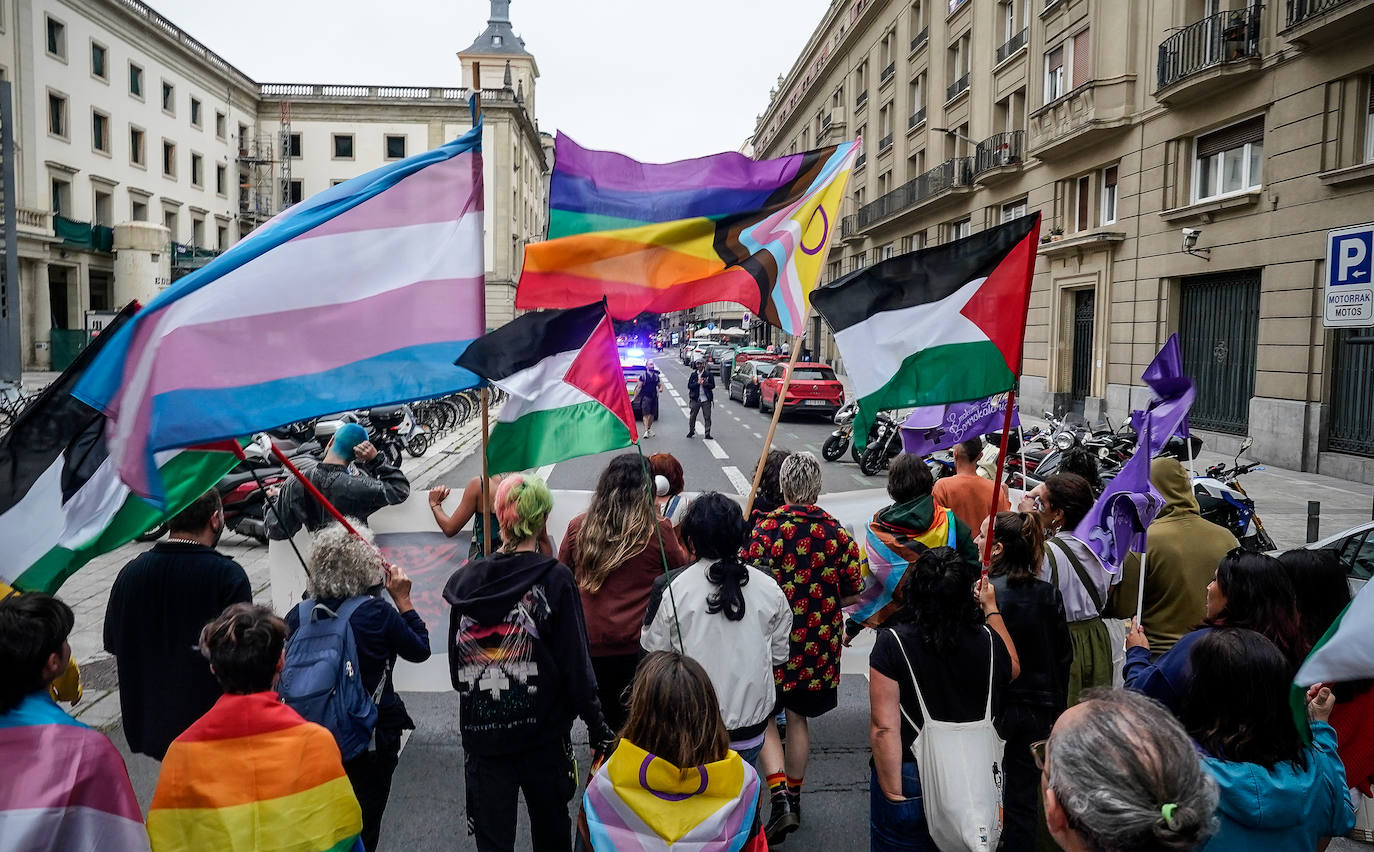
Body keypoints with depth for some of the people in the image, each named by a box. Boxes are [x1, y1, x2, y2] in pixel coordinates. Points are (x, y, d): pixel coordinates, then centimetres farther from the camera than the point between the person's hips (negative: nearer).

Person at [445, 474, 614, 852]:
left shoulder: (465, 580, -3)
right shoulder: (555, 579, -13)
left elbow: (456, 663, 5)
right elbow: (575, 661, -13)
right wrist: (598, 727, -5)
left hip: (481, 732, 2)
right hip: (543, 732, -2)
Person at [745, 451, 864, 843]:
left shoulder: (764, 529, -14)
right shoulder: (839, 534, -4)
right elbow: (852, 595, 2)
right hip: (820, 642, 4)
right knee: (798, 717, 18)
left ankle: (780, 798, -4)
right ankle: (795, 797, 30)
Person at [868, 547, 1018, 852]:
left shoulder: (893, 641, -18)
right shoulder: (986, 639, -9)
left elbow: (884, 726, -20)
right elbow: (1013, 668, 16)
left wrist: (893, 795, -12)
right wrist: (991, 609, 21)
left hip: (912, 779, -2)